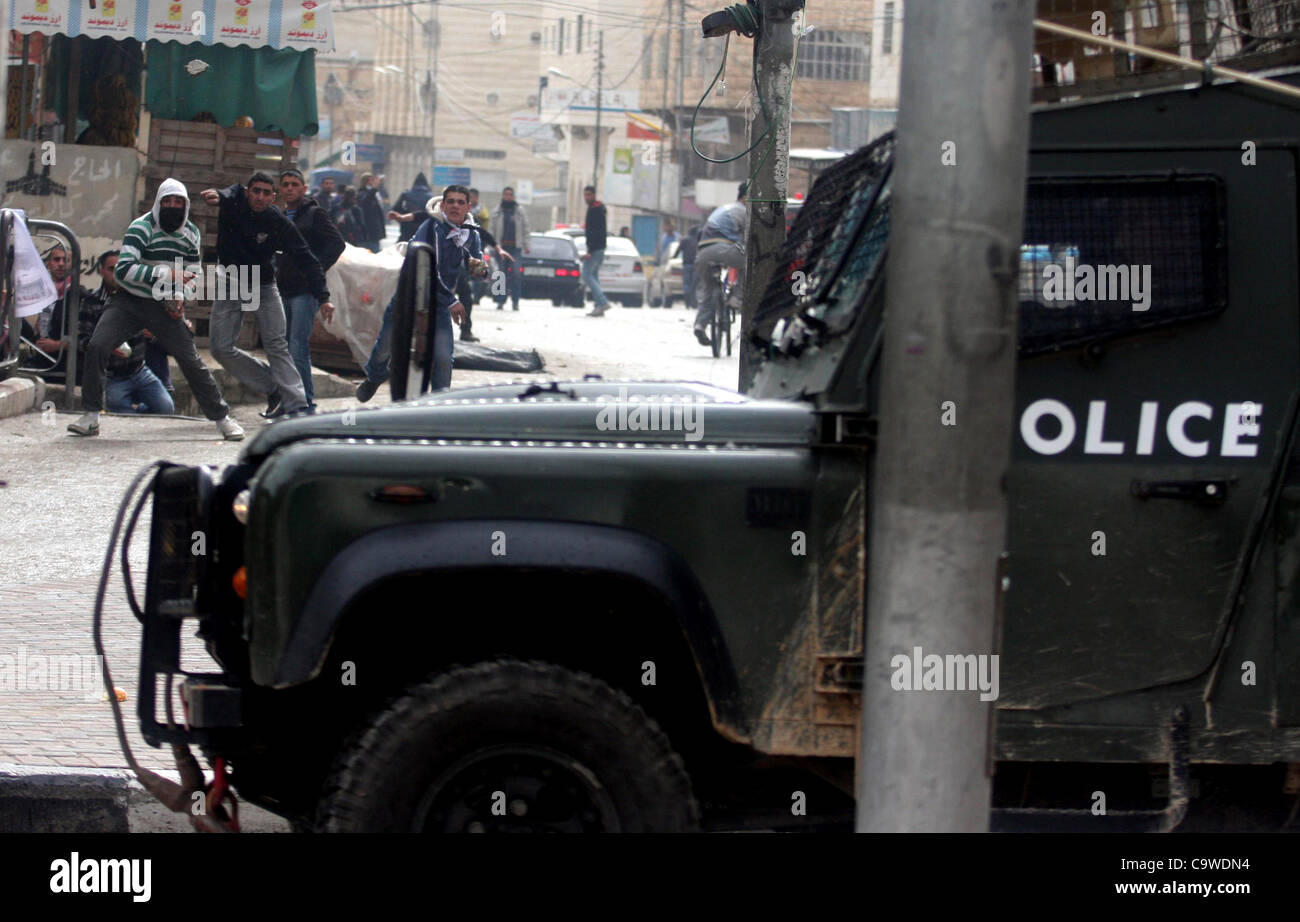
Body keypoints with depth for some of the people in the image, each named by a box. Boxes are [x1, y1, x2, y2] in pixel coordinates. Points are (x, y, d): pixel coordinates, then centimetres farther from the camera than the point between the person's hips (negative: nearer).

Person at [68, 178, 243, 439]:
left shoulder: (190, 233, 4)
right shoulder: (142, 227, -15)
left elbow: (192, 273, 17)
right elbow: (123, 269, -26)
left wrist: (178, 297, -4)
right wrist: (166, 274, -30)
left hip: (165, 306, 3)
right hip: (129, 301, -3)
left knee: (191, 361, -5)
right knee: (96, 347, -19)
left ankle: (222, 418, 8)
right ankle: (91, 417, -7)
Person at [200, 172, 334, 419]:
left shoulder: (280, 224, -17)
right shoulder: (234, 201, -13)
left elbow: (307, 261, -17)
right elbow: (227, 195, -38)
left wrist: (323, 297, -27)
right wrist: (216, 196, -64)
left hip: (263, 287, -2)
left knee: (276, 346, -12)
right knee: (221, 348, -3)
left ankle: (296, 405, -16)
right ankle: (273, 389, 8)